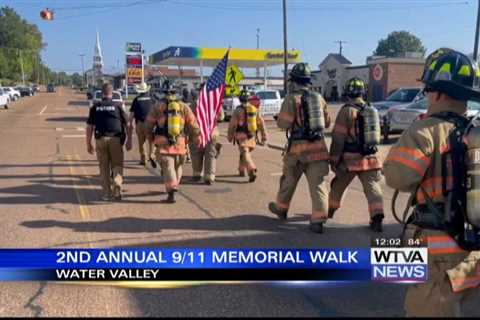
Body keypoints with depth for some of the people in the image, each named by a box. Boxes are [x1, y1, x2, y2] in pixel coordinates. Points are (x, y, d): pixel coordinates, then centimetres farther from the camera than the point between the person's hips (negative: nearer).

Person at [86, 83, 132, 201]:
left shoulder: (95, 107, 6)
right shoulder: (117, 106, 2)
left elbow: (89, 127, 6)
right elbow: (127, 125, -1)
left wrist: (88, 144, 12)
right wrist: (129, 141, 6)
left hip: (100, 139, 1)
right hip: (116, 139, -1)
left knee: (104, 167, 11)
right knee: (117, 165, 9)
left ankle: (106, 193, 14)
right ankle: (117, 189, -8)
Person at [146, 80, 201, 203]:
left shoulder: (158, 106, -2)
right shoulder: (183, 106, 3)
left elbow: (149, 123, 5)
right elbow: (193, 123, 3)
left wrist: (150, 137, 20)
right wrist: (197, 138, 12)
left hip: (163, 143, -2)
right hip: (179, 143, 2)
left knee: (168, 168, -3)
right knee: (177, 166, 21)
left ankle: (171, 192, -15)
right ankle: (174, 187, 33)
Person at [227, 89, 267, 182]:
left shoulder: (238, 110, -9)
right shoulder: (254, 109, 4)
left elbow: (232, 124, -6)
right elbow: (261, 123, 3)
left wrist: (230, 136, 7)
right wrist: (264, 136, 7)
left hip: (241, 136, -5)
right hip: (252, 136, 5)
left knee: (245, 154, -9)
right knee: (244, 153, 23)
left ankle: (252, 172, -26)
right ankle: (241, 170, 35)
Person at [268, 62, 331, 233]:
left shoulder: (291, 99, -8)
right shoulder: (319, 98, 8)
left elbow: (283, 124, -11)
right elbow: (327, 122, 16)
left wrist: (279, 118, 10)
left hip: (299, 146, -3)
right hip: (318, 146, 3)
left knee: (289, 180, 17)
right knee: (318, 184, 1)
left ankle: (281, 208, 36)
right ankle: (318, 220, -6)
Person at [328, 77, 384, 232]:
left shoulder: (347, 110, -11)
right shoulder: (372, 110, 10)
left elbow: (338, 138, -12)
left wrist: (334, 159, -6)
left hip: (350, 158, -4)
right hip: (370, 157, 4)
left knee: (338, 185, 16)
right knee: (373, 188, 1)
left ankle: (330, 210, 33)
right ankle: (377, 218, -11)